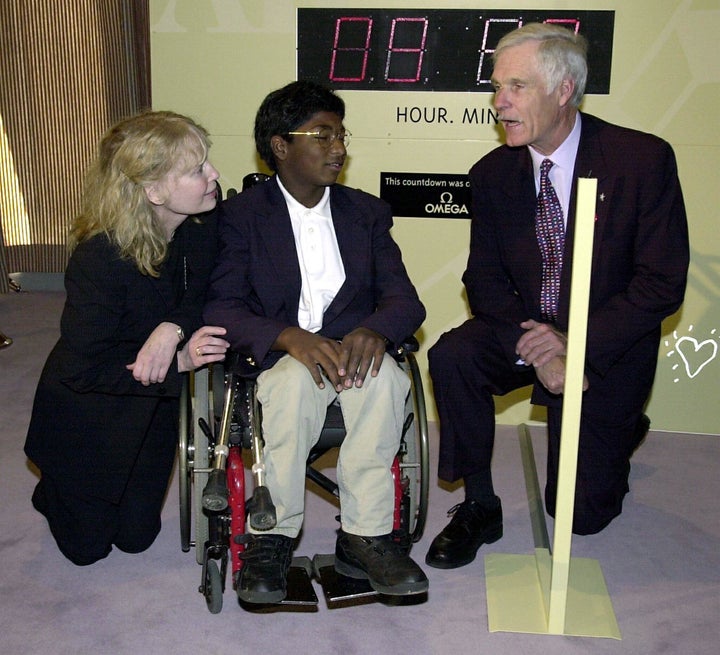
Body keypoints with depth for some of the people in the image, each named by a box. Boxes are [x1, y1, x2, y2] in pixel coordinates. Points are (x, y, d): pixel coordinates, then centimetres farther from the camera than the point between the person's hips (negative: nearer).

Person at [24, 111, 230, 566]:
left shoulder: (202, 225, -18)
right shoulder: (99, 259, -33)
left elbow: (210, 294, -9)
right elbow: (82, 370, -28)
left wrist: (174, 328, -31)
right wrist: (179, 362, -34)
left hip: (151, 408, 5)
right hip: (86, 417, -5)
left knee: (137, 536, 17)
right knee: (86, 545, 13)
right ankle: (52, 493, 44)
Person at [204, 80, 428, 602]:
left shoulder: (367, 212, 14)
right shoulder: (241, 215, 4)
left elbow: (405, 298, 4)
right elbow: (221, 308, -8)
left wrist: (373, 330, -21)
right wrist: (290, 337, -27)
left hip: (355, 350, 3)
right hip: (280, 358, -2)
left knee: (385, 376, -32)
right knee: (296, 378, -36)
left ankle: (365, 535, -24)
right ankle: (273, 536, -24)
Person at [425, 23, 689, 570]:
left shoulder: (644, 160, -18)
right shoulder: (493, 174, -7)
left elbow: (663, 283, -17)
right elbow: (485, 280, -5)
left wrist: (576, 343, -26)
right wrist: (534, 351, -22)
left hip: (607, 345, -2)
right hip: (526, 329, 3)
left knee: (580, 513, 3)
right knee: (452, 356, -29)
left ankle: (621, 429, 37)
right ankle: (479, 507, -9)